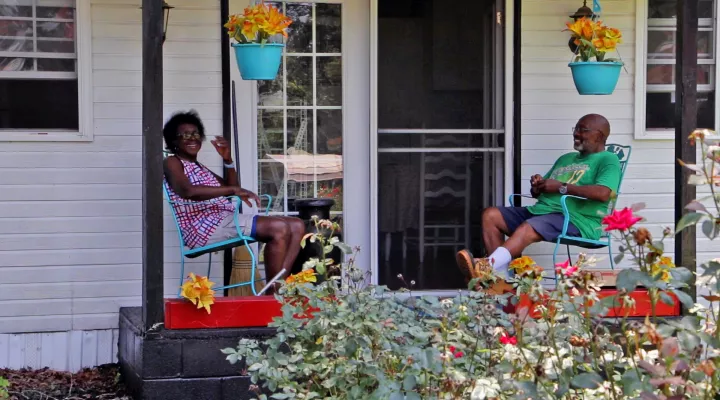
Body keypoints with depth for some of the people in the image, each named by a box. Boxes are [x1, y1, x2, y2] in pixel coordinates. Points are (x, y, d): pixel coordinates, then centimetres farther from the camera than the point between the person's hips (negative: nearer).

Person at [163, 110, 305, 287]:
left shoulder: (199, 167, 30)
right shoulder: (172, 163, 3)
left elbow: (230, 188, 27)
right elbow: (188, 191, -19)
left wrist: (228, 160, 11)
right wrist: (233, 190, -24)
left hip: (224, 221, 9)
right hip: (204, 226, -9)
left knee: (296, 226, -1)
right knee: (279, 228, -24)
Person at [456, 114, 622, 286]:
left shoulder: (608, 160, 2)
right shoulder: (566, 158, 28)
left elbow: (603, 193, -19)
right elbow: (539, 192, 29)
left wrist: (561, 187, -14)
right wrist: (537, 186, 3)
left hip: (576, 219, -9)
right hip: (541, 211, 9)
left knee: (527, 229, -36)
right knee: (490, 215, -7)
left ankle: (486, 268, -53)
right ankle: (501, 274, -23)